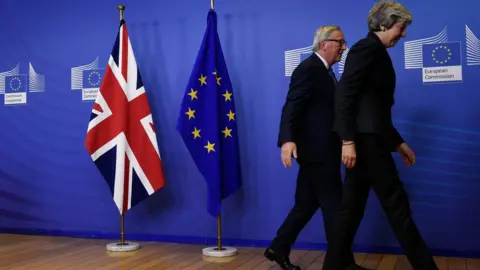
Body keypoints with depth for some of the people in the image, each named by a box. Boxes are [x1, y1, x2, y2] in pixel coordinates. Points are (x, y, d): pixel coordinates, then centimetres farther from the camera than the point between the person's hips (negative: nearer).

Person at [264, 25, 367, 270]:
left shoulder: (324, 71, 18)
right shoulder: (308, 68, -13)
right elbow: (291, 106, -23)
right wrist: (287, 140, -37)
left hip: (321, 150, 10)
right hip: (316, 150, -10)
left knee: (307, 203, 14)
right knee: (334, 206, -1)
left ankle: (279, 248, 25)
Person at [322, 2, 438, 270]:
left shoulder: (377, 53, 21)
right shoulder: (366, 48, -7)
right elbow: (345, 96, -17)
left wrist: (398, 142, 21)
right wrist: (348, 140, -23)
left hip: (368, 139, 10)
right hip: (364, 139, -10)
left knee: (352, 208, 10)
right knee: (397, 204, -2)